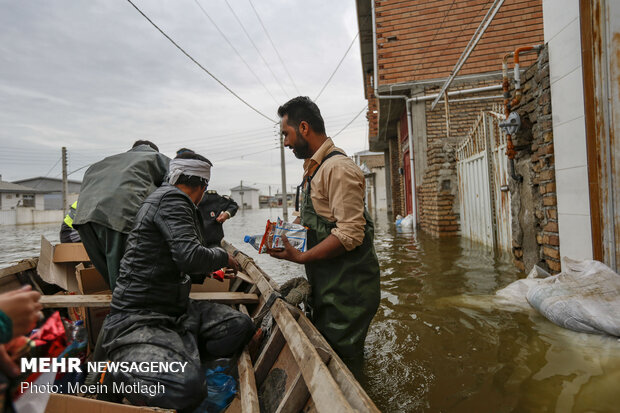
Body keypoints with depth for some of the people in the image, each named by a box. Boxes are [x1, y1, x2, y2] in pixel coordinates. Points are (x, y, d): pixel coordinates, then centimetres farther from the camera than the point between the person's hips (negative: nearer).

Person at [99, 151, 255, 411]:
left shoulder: (175, 201, 19)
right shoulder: (172, 198, -11)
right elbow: (190, 257, -26)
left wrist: (207, 272, 44)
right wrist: (222, 257, -5)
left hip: (175, 310, 9)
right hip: (138, 318, -9)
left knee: (241, 326, -9)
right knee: (188, 388, -29)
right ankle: (117, 377, -2)